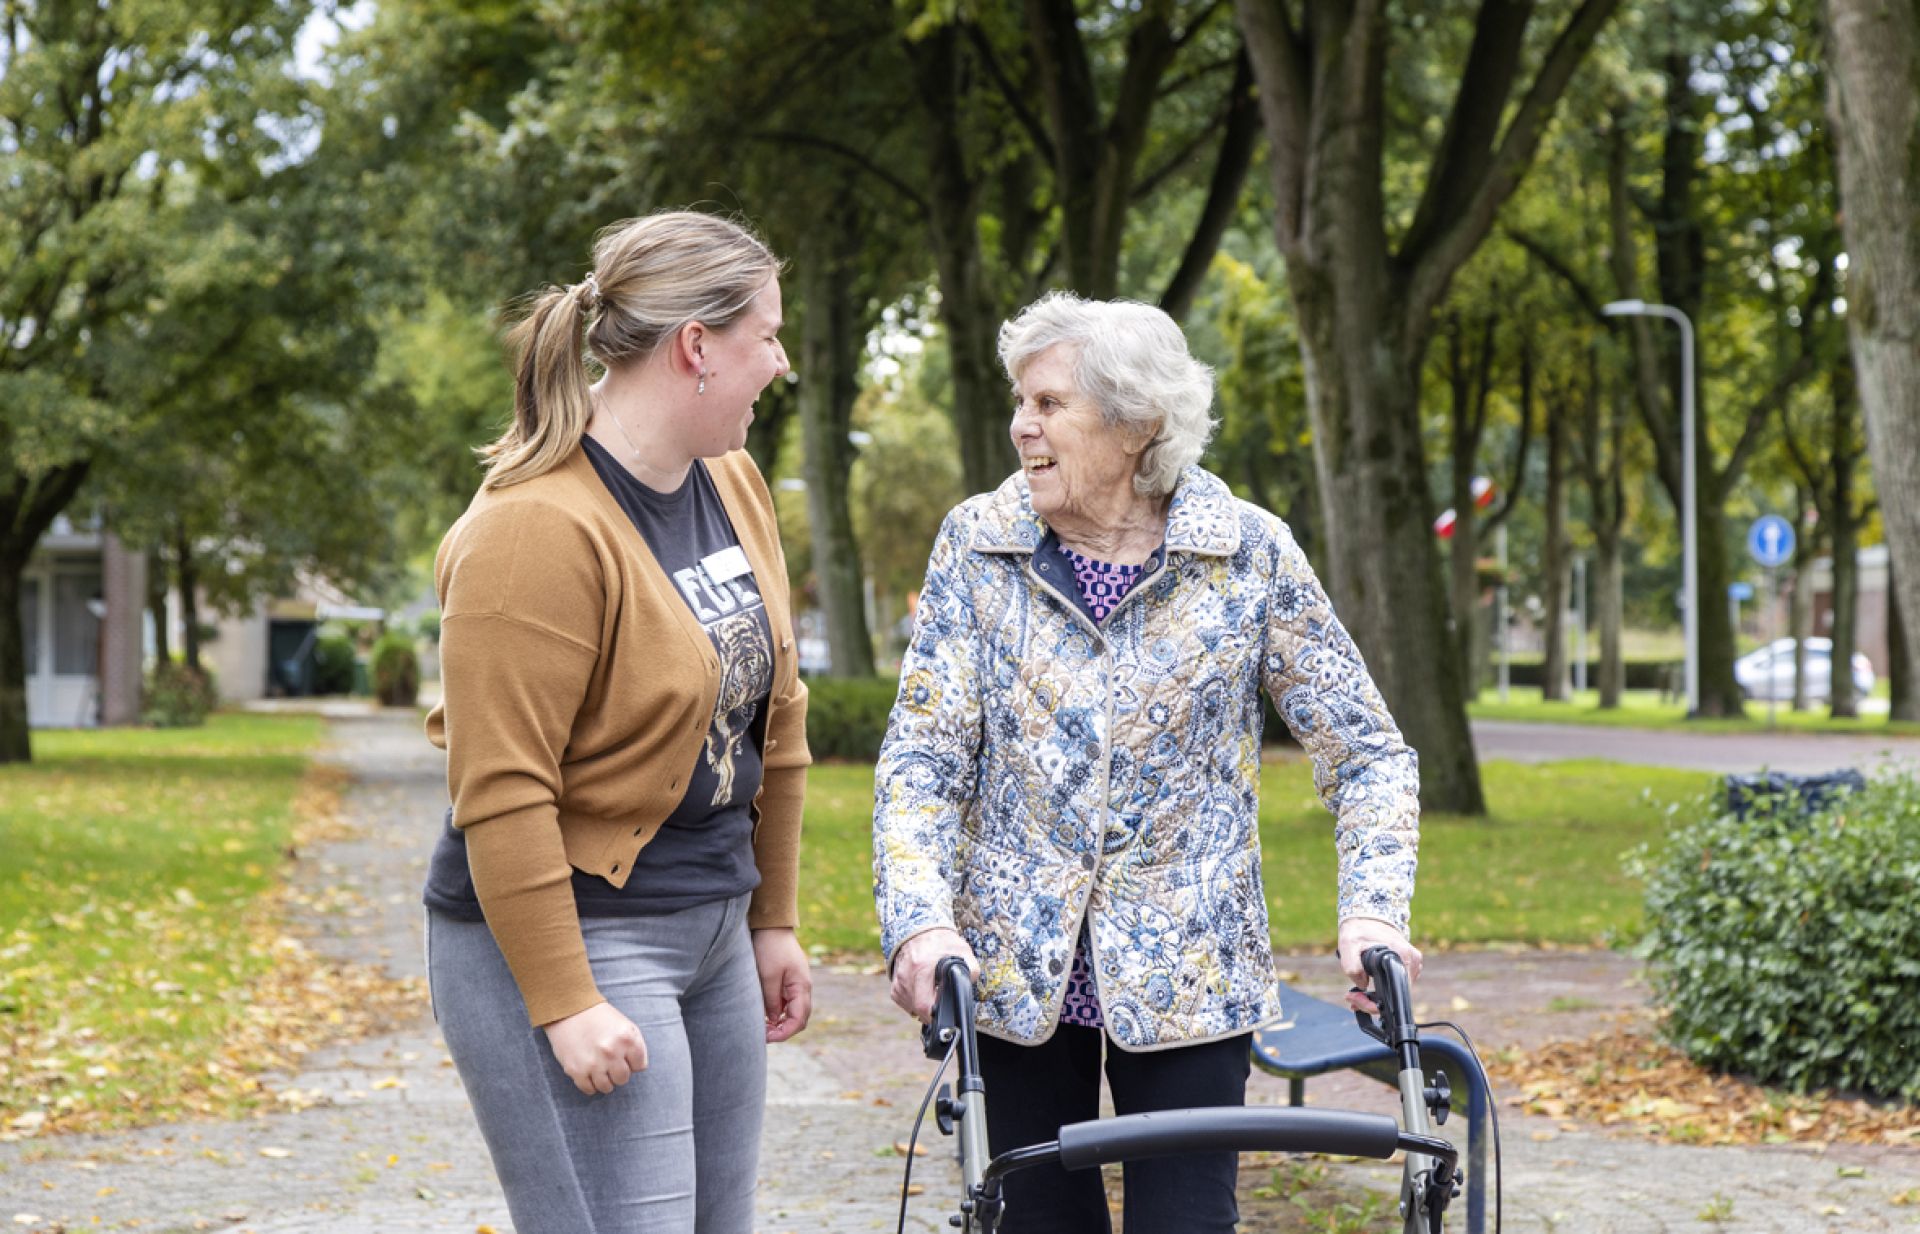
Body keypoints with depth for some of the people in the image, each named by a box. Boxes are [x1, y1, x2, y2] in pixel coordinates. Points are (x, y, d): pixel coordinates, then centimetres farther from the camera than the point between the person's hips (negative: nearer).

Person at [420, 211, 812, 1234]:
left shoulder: (733, 482, 8)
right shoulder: (538, 530, -19)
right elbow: (502, 794, -21)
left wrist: (773, 920, 17)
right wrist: (565, 1004, -21)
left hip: (712, 932, 9)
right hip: (570, 937, -8)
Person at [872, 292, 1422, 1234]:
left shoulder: (1248, 553, -4)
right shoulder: (977, 543, -1)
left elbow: (1364, 750, 0)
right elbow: (921, 754, -5)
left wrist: (1373, 911, -16)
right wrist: (921, 920, -21)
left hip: (1186, 973, -1)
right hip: (1016, 973, 1)